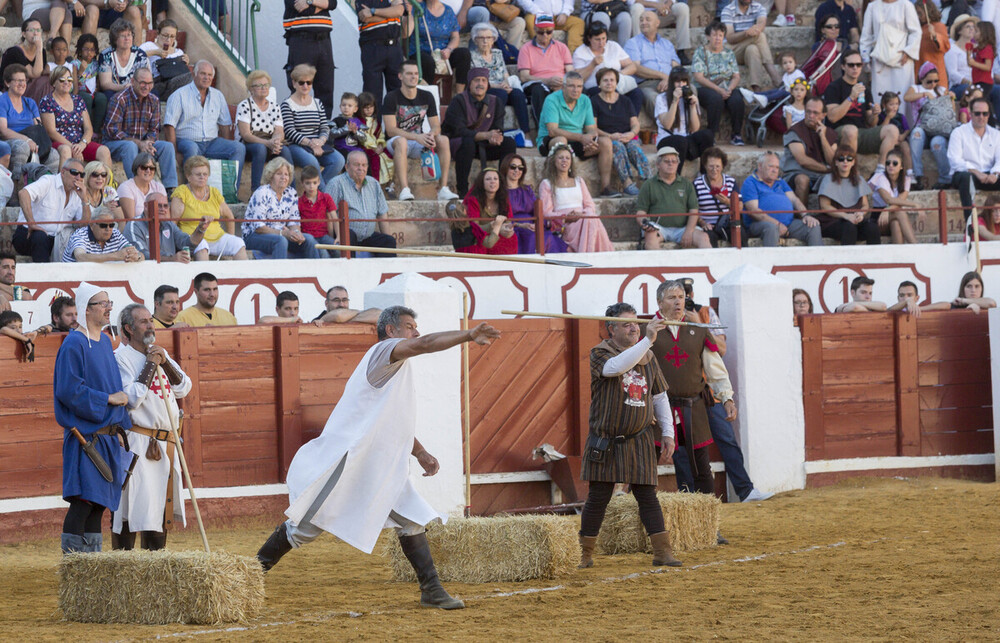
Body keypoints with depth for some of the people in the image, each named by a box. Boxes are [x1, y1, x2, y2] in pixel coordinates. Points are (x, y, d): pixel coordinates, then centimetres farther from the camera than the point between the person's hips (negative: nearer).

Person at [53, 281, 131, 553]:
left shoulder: (105, 341, 15)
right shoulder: (74, 345, -11)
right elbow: (69, 390, -18)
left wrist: (119, 428, 15)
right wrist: (107, 399, -15)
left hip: (107, 435, 8)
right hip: (86, 435, -8)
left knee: (99, 501, 9)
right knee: (84, 500, -11)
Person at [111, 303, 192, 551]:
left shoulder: (159, 354, 17)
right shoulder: (120, 357, -7)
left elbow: (184, 389, 9)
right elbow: (132, 399, -18)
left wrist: (165, 362, -4)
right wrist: (150, 365, -12)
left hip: (166, 445, 8)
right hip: (137, 444, -8)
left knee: (162, 509, 10)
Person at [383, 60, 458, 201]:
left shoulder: (426, 97, 7)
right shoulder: (392, 98, -8)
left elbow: (436, 126, 5)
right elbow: (391, 130, -16)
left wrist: (431, 135, -22)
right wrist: (417, 137, -28)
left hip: (419, 142, 4)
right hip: (394, 142, -4)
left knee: (444, 140, -23)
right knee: (401, 141, -39)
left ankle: (443, 189, -28)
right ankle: (404, 190, -49)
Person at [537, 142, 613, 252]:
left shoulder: (579, 181, 28)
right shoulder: (546, 184, 13)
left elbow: (591, 207, 18)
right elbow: (546, 213, 1)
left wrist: (582, 214, -7)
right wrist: (566, 217, -15)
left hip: (583, 219, 4)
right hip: (562, 225, -4)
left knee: (593, 221, -33)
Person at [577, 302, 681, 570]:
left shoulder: (648, 357, 8)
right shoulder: (599, 354, -7)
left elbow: (660, 397, 15)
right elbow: (615, 366, -31)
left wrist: (667, 433, 8)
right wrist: (648, 340, -36)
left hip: (639, 440, 3)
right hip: (605, 442, -3)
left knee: (647, 495, 1)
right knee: (598, 497, 0)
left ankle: (662, 551, 1)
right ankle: (585, 554, 10)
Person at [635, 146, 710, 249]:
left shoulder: (686, 184, 18)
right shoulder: (649, 185, 14)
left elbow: (694, 210, 11)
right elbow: (640, 211, 9)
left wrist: (688, 232, -6)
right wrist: (643, 223, -15)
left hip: (681, 228, 2)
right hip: (658, 228, -2)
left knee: (703, 237, -24)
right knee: (650, 237, -36)